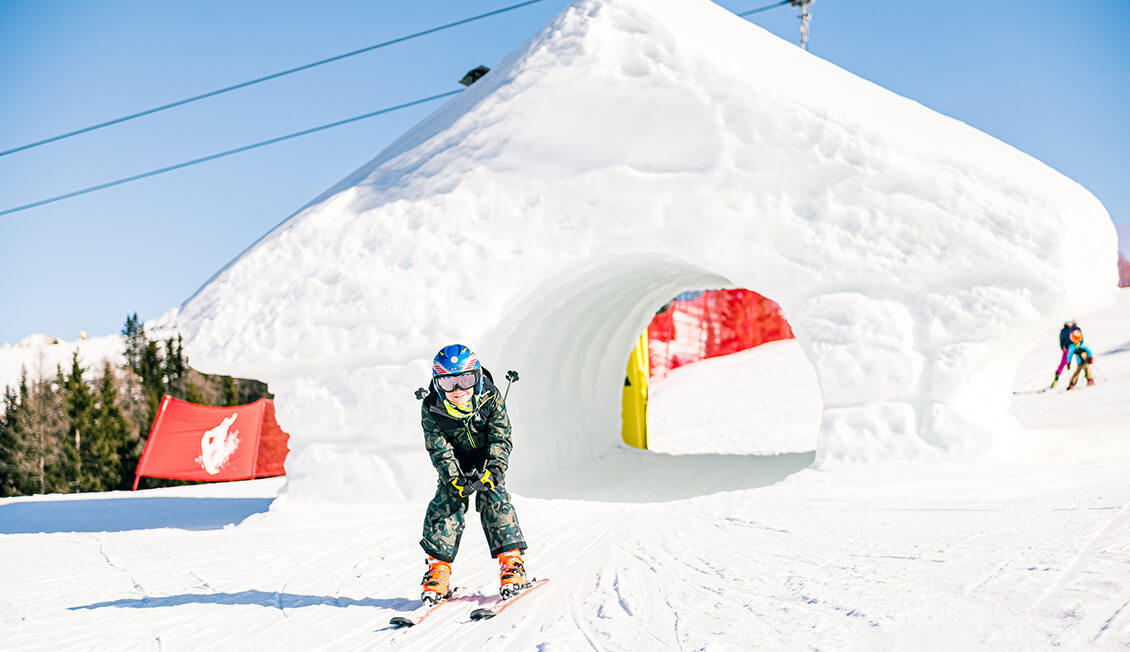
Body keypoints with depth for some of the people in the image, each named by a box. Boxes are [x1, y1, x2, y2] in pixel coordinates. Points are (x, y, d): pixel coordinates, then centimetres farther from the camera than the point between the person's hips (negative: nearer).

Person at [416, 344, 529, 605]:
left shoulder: (491, 397, -24)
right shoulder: (431, 409, -23)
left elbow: (501, 439, -20)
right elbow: (439, 449, -20)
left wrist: (493, 471, -36)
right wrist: (455, 480, -34)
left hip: (488, 459, -1)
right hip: (456, 463, 1)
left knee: (494, 500, -18)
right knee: (446, 503, -14)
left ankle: (511, 559, -12)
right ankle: (438, 567, -8)